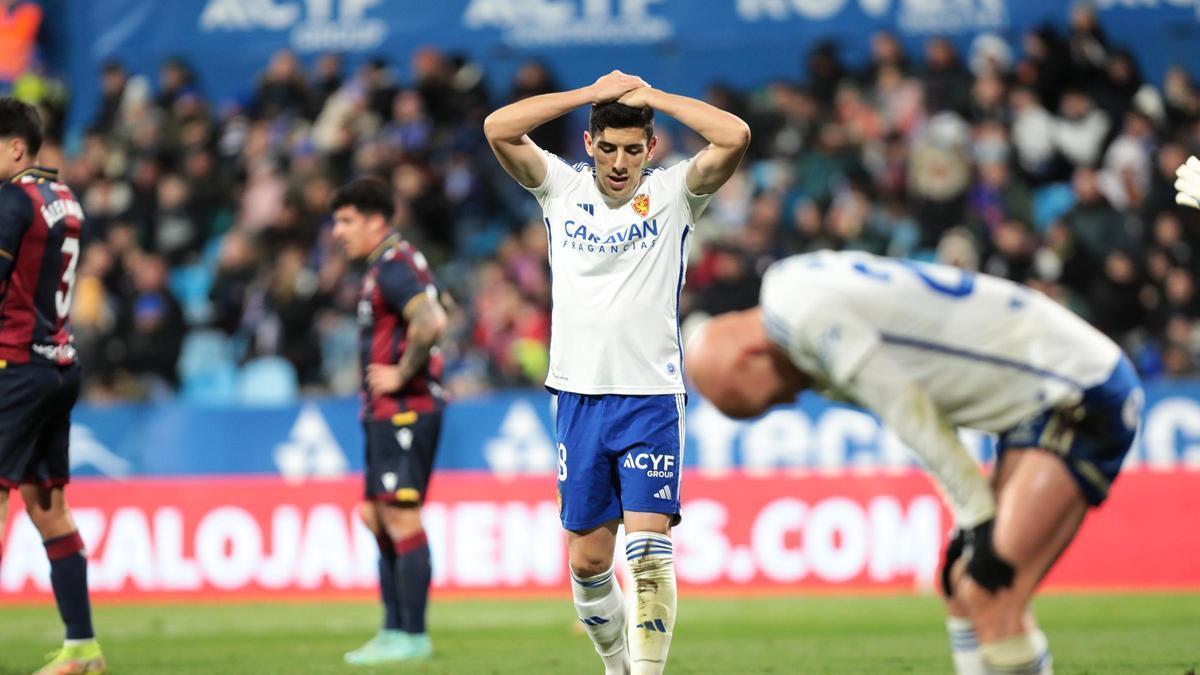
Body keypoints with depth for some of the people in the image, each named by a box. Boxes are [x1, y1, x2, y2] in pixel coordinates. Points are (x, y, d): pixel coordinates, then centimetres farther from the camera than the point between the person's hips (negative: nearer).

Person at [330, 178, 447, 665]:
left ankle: (412, 636, -8)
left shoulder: (393, 267, -14)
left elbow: (429, 324, -30)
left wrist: (401, 374, -20)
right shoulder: (387, 265, 18)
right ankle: (395, 629, 16)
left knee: (401, 517, -9)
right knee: (377, 516, 13)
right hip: (386, 412, 11)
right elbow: (430, 318, 29)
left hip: (404, 410, -11)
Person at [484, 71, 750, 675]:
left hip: (652, 397, -2)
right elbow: (498, 128, -8)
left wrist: (648, 94, -8)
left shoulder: (673, 192, 0)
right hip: (578, 396, 2)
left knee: (649, 542, -14)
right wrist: (594, 93, -9)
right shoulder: (562, 188, 4)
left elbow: (735, 137, -16)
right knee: (587, 558, 6)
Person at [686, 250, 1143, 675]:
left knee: (989, 598, -17)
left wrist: (981, 525, -9)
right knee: (965, 589, 11)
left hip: (1078, 401, -11)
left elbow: (915, 423, -15)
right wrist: (972, 521, 11)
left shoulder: (807, 314, -16)